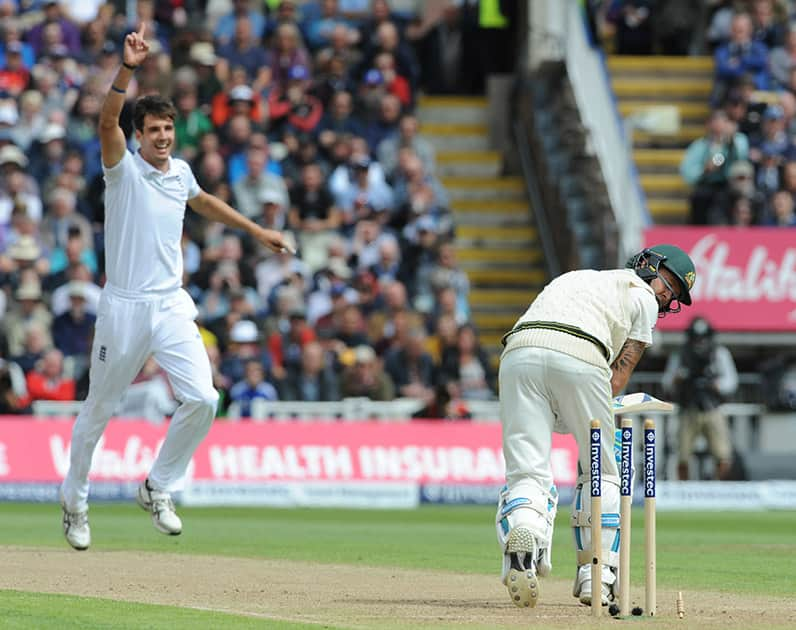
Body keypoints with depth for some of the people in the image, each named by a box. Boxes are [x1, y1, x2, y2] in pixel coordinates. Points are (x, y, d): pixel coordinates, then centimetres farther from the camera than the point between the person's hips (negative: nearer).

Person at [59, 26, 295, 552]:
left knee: (203, 399, -12)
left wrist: (256, 231, 38)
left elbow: (204, 202, 33)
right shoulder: (123, 169, -6)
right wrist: (129, 68, -39)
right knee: (99, 410, 7)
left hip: (172, 307, 4)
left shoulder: (180, 172, 10)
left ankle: (157, 489, 6)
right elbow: (108, 122, -26)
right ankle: (75, 501, 26)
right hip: (124, 307, -4)